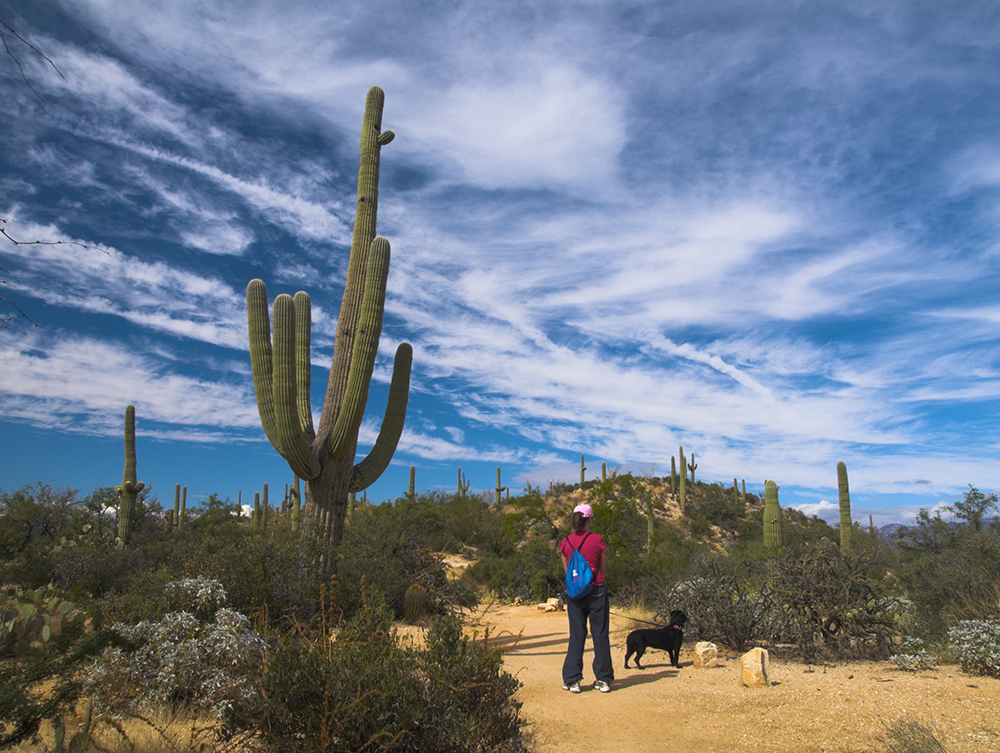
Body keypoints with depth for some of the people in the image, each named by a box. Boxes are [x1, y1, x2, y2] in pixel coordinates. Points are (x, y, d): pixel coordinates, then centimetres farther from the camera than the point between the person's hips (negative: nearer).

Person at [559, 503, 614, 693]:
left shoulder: (566, 542, 0)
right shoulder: (598, 540, -6)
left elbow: (566, 571, 8)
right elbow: (602, 569, 3)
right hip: (596, 590, -2)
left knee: (576, 635, 9)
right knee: (600, 634, 8)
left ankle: (572, 680, 10)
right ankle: (603, 679, 13)